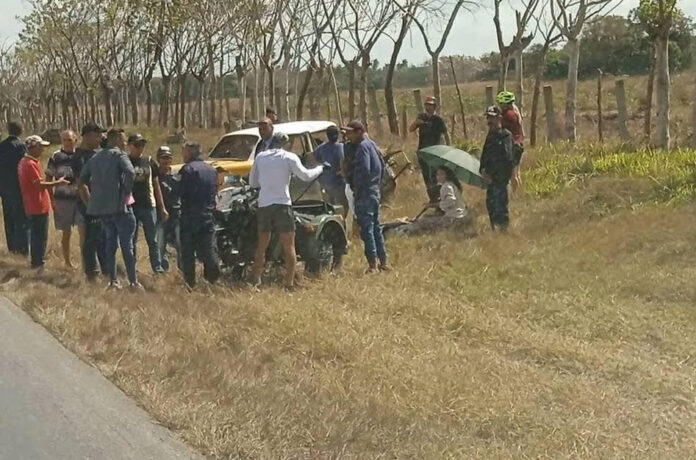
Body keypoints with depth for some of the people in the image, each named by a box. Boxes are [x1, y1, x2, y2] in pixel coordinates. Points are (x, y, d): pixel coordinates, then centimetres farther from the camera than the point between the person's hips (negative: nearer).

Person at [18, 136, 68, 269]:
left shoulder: (23, 162, 12)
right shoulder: (31, 164, -19)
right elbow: (39, 184, -22)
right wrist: (58, 182, -16)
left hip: (31, 206, 10)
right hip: (38, 207, -10)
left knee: (35, 235, 17)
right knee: (40, 237, -1)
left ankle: (36, 262, 25)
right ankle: (38, 263, 4)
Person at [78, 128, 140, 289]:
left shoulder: (95, 158, 15)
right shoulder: (119, 155, -6)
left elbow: (82, 181, 17)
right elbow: (130, 172, -24)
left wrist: (89, 201, 19)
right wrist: (127, 192, -12)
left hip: (100, 207, 7)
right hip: (119, 206, -7)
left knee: (110, 243, 14)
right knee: (127, 245, -3)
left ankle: (113, 281, 14)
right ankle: (133, 282, -2)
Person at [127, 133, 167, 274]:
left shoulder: (150, 162, 9)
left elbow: (156, 186, 13)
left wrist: (162, 208, 10)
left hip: (149, 206, 2)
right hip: (130, 207, -2)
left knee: (153, 240, 3)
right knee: (131, 241, 4)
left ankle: (158, 268, 5)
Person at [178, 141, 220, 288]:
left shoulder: (188, 169, -10)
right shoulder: (212, 170, 12)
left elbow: (181, 192, -13)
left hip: (190, 217, -6)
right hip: (208, 217, 6)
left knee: (188, 252, 0)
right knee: (210, 251, 8)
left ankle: (190, 284, 0)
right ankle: (213, 281, 6)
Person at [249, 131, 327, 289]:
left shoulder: (260, 157, 9)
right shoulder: (289, 157, -3)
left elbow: (252, 182, 15)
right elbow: (306, 175, -7)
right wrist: (321, 168, 7)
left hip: (263, 204, 4)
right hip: (282, 204, -4)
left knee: (262, 246, 15)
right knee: (289, 246, 1)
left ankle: (255, 281, 16)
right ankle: (289, 283, -3)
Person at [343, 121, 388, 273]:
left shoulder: (362, 147, -14)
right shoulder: (371, 144, 15)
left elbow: (364, 171, -22)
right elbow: (381, 165, 22)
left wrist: (357, 190, -13)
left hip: (364, 193, -10)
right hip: (375, 191, 10)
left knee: (366, 229, -7)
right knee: (376, 227, 15)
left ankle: (372, 265, -7)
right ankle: (383, 262, 20)